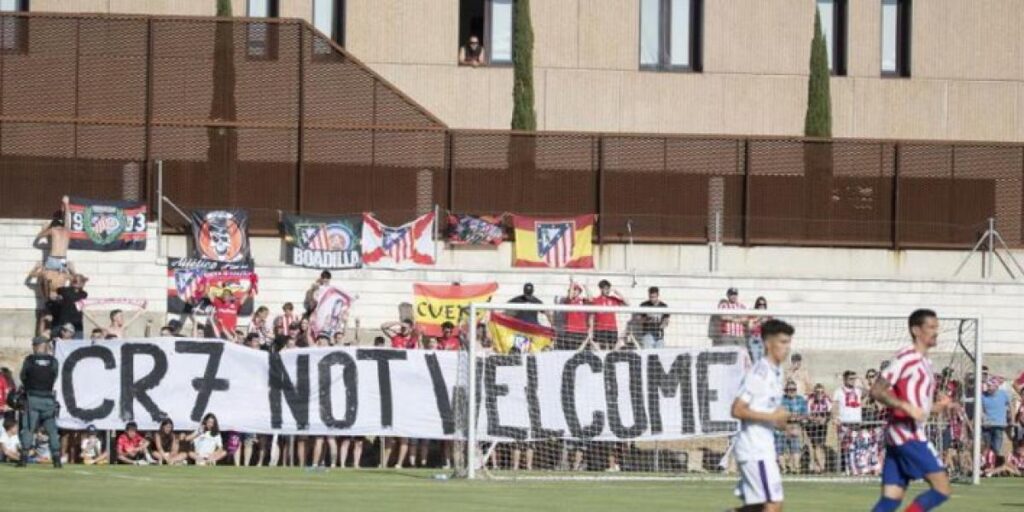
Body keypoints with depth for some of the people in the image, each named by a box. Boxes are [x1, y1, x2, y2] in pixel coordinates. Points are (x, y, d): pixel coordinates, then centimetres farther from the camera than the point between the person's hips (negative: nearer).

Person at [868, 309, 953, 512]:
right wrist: (907, 407, -24)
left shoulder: (925, 362, 20)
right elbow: (877, 391, -16)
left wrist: (935, 407, 12)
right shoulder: (906, 358, -9)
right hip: (907, 434, -9)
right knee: (943, 488, -11)